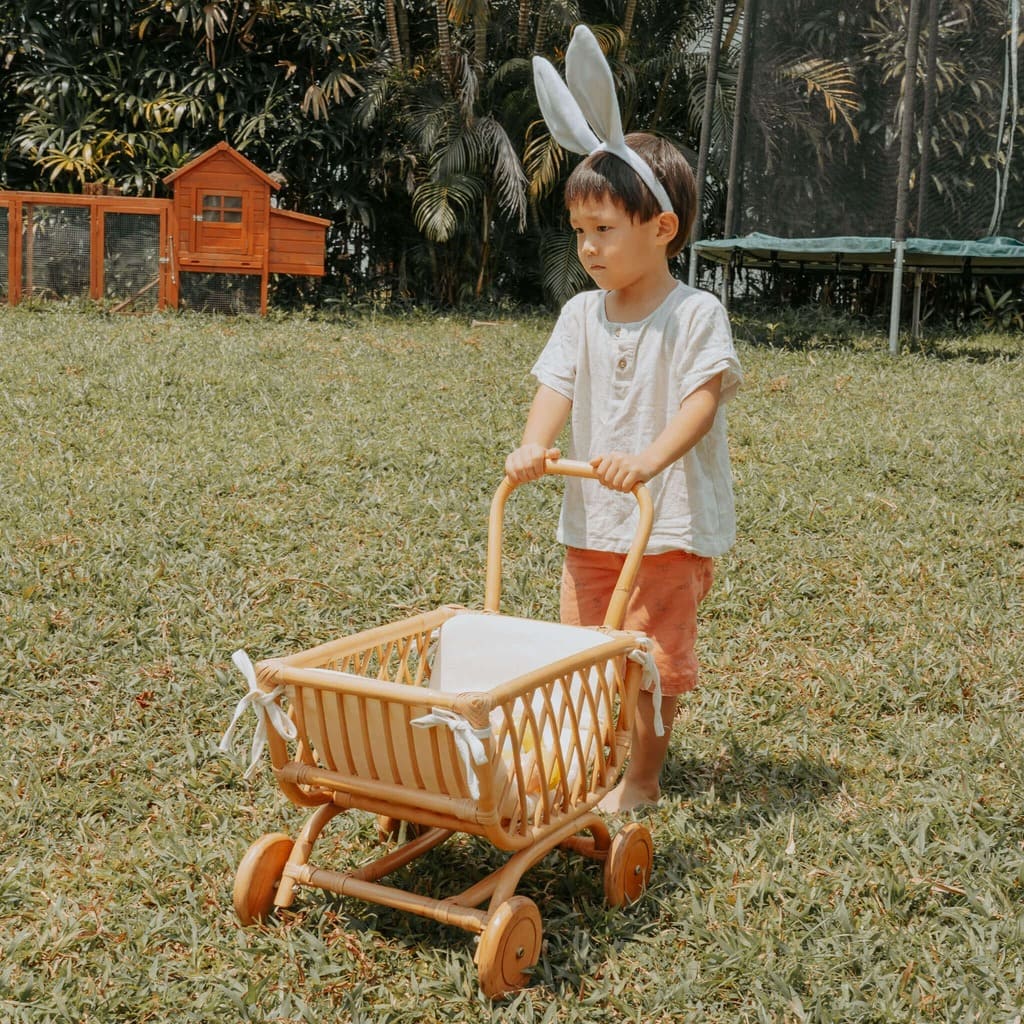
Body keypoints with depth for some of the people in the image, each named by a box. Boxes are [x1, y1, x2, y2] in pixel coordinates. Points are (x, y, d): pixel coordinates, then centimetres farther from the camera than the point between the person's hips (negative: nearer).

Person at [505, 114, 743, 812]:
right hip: (592, 518, 5)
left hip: (673, 519, -5)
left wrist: (650, 459, -39)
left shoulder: (696, 314, -11)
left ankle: (642, 779, 20)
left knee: (655, 655, 3)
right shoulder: (581, 314, 4)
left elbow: (702, 400, -21)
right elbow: (558, 386, -6)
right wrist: (534, 446, -27)